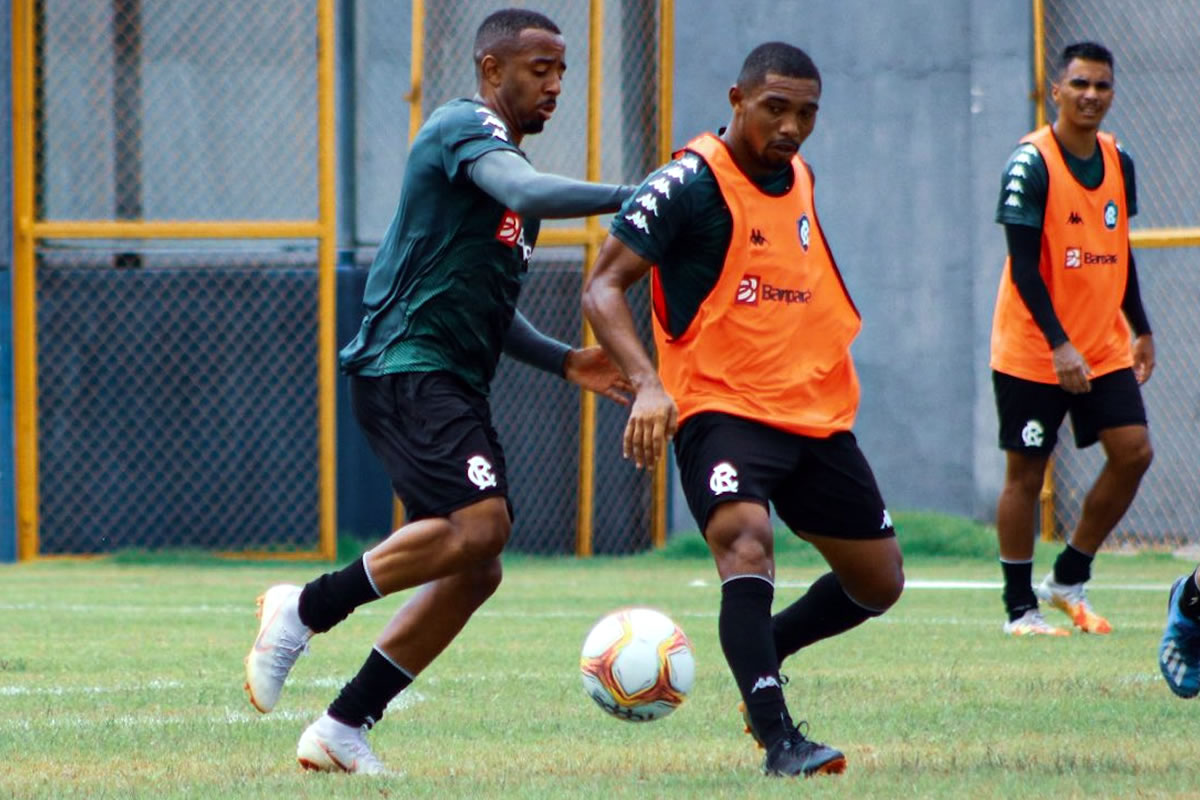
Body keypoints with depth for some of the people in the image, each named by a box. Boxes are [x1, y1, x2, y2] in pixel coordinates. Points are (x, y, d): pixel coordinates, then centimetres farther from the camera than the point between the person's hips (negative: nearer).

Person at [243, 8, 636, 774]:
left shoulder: (505, 157, 24)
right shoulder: (466, 126, -6)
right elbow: (528, 193, -28)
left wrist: (564, 360, 18)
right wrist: (632, 197, -29)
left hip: (456, 386, 10)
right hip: (407, 367, -10)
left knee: (476, 570, 3)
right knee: (479, 523, -26)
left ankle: (343, 730, 8)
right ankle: (305, 610, -12)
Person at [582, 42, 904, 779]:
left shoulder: (801, 180, 10)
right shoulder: (689, 184, -12)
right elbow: (603, 287, -16)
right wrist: (647, 383, -30)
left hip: (818, 415, 7)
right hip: (719, 408, -7)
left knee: (879, 582, 11)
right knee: (747, 542, -31)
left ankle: (760, 653, 34)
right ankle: (779, 739, -34)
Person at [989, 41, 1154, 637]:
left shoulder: (1119, 163, 7)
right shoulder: (1031, 163, -14)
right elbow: (1023, 266, -18)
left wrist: (1141, 330, 18)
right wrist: (1059, 346, -25)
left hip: (1104, 347, 6)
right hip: (1031, 352, -6)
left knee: (1133, 452, -4)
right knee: (1026, 472, -1)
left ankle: (1070, 579, 11)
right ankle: (1020, 607, 9)